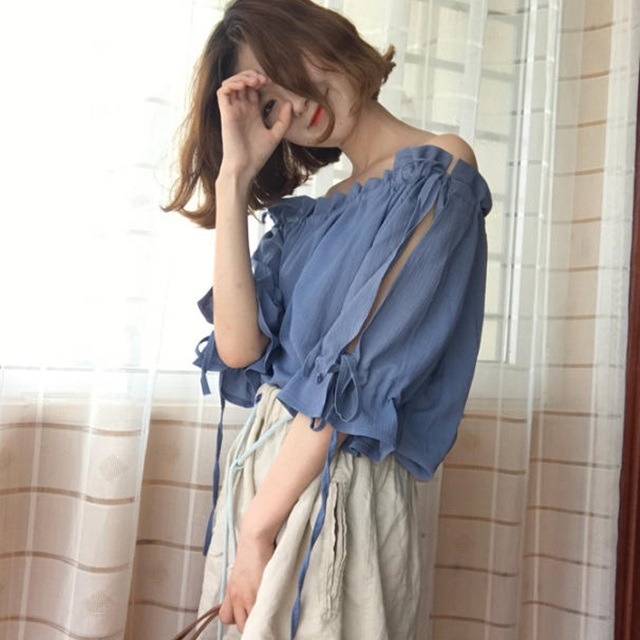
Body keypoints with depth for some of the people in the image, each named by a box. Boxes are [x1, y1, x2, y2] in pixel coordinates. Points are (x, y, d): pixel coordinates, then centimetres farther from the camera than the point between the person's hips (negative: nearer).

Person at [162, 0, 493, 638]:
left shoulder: (438, 167, -7)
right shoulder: (311, 213, 12)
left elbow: (360, 370, -16)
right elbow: (239, 348, -3)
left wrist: (259, 526, -14)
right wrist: (234, 179, -2)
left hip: (339, 484, -6)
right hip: (261, 467, 6)